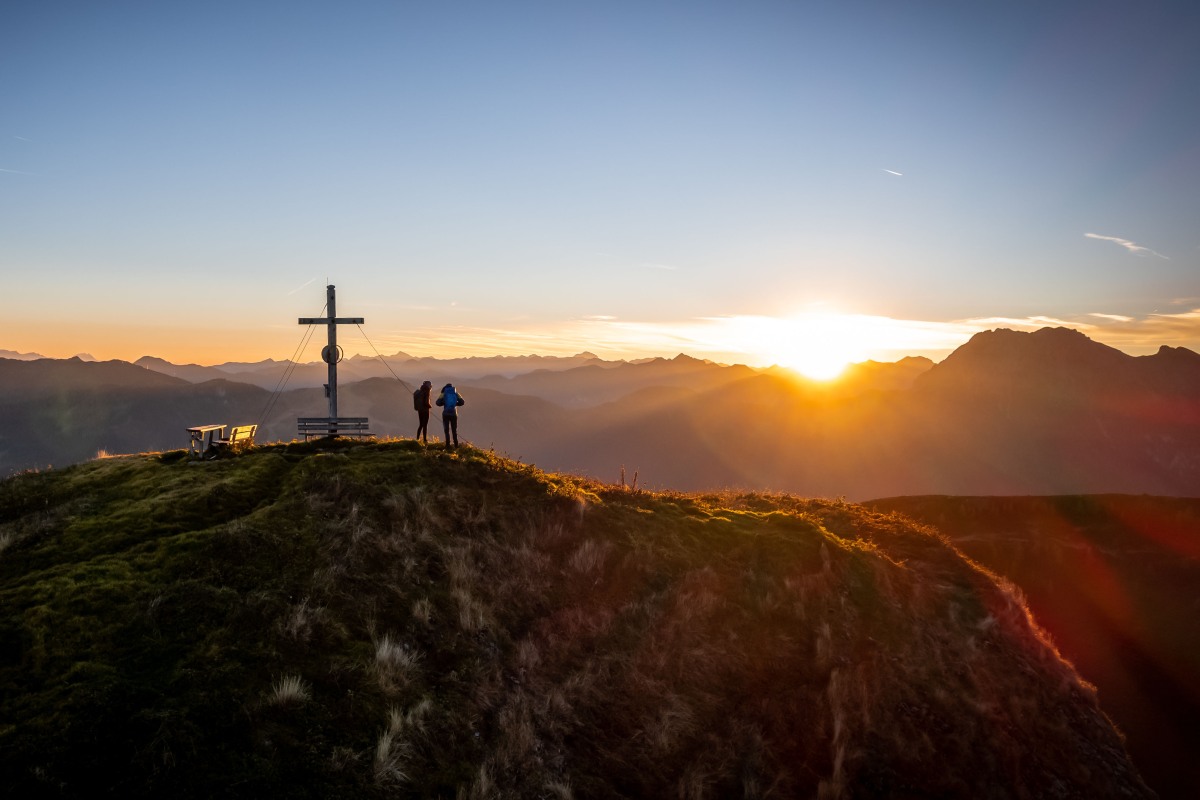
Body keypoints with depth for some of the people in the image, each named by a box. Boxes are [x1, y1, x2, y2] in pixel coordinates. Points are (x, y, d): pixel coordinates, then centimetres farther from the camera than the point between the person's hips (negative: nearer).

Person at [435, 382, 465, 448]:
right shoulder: (456, 394, 5)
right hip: (454, 414, 1)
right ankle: (456, 444, 10)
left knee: (447, 430, 6)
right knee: (454, 430, 12)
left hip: (446, 414, -1)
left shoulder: (443, 394, 0)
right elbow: (462, 402, 1)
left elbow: (438, 403, -8)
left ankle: (448, 444, -1)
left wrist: (443, 403, 11)